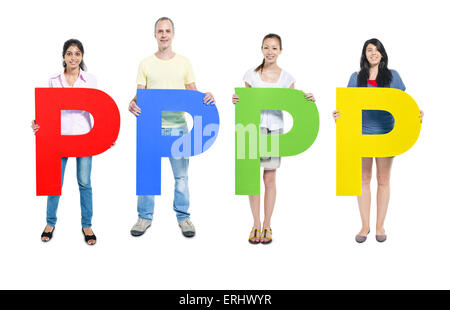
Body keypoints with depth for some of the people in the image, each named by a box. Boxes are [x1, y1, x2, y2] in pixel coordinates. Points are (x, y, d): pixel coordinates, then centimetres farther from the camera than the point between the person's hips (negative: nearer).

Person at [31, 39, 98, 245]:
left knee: (84, 182, 5)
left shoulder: (90, 80, 3)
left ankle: (86, 225, 17)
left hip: (83, 136, -1)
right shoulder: (54, 81, 6)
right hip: (59, 136, 1)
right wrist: (38, 124, -11)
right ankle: (50, 223, 23)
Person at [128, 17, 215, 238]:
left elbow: (193, 93, 9)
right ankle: (145, 217, 20)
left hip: (178, 127, 0)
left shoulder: (184, 63, 7)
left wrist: (206, 97, -12)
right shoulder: (146, 64, 6)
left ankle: (183, 217, 19)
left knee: (181, 175, 6)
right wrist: (133, 104, -17)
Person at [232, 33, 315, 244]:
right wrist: (236, 102, -12)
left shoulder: (286, 78, 5)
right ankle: (256, 225, 15)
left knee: (269, 179, 4)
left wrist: (308, 101, -8)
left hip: (275, 130, 0)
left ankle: (267, 226, 16)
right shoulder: (251, 75, 4)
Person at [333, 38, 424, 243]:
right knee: (364, 179, 5)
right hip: (362, 132, 1)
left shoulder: (393, 76, 6)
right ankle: (365, 226, 15)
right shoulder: (356, 78, 7)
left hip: (385, 134, 0)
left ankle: (380, 226, 16)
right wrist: (339, 114, -15)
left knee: (383, 180, 5)